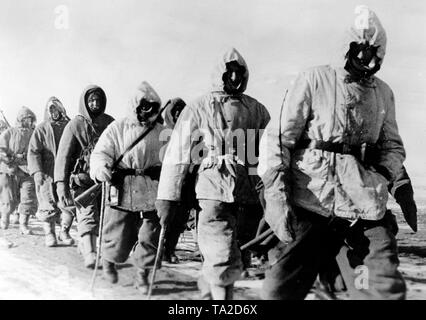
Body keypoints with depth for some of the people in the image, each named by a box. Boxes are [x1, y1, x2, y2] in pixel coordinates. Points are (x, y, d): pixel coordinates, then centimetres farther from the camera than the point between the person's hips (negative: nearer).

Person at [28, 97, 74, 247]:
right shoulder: (41, 129, 3)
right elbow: (33, 151, -3)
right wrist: (37, 171, -16)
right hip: (47, 174, -1)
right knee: (48, 206, 2)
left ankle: (64, 232, 18)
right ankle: (49, 234, 20)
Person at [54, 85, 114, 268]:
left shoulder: (110, 123, 7)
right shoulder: (75, 125, -5)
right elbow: (63, 155, -10)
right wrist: (61, 183, -20)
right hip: (82, 179, -4)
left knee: (102, 217, 8)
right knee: (88, 215, -15)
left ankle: (83, 244, 29)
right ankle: (90, 255, -20)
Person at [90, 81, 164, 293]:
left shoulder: (161, 132, 9)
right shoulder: (117, 128, 1)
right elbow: (100, 153, -5)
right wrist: (101, 169, -27)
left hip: (152, 194, 2)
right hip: (122, 191, -2)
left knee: (150, 237, 2)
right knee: (118, 238, 5)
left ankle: (142, 274, 24)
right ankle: (108, 260, 39)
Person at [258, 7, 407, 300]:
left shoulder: (383, 93, 13)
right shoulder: (314, 80, 0)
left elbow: (393, 147, 21)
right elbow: (278, 139, -4)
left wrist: (381, 176, -1)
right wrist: (276, 196, -13)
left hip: (364, 211, 4)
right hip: (309, 208, -3)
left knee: (386, 291, -5)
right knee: (280, 291, -3)